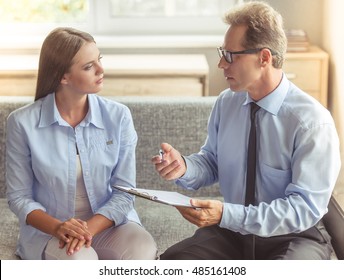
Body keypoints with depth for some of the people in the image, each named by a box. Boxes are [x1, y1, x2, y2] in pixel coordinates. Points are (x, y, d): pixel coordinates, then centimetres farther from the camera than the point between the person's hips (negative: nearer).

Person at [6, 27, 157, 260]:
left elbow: (124, 192, -4)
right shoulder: (23, 122, -8)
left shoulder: (118, 116, -4)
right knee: (79, 261, -35)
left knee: (143, 251, -29)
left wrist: (90, 227, -23)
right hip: (48, 230, -2)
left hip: (106, 222, 2)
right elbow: (19, 197, -3)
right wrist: (57, 227, -22)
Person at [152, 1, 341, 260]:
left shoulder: (312, 121, -19)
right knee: (171, 261, -20)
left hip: (293, 237, -4)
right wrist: (184, 167, -14)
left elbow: (306, 208, -20)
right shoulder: (226, 103, -1)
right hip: (233, 229, 5)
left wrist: (227, 215, -29)